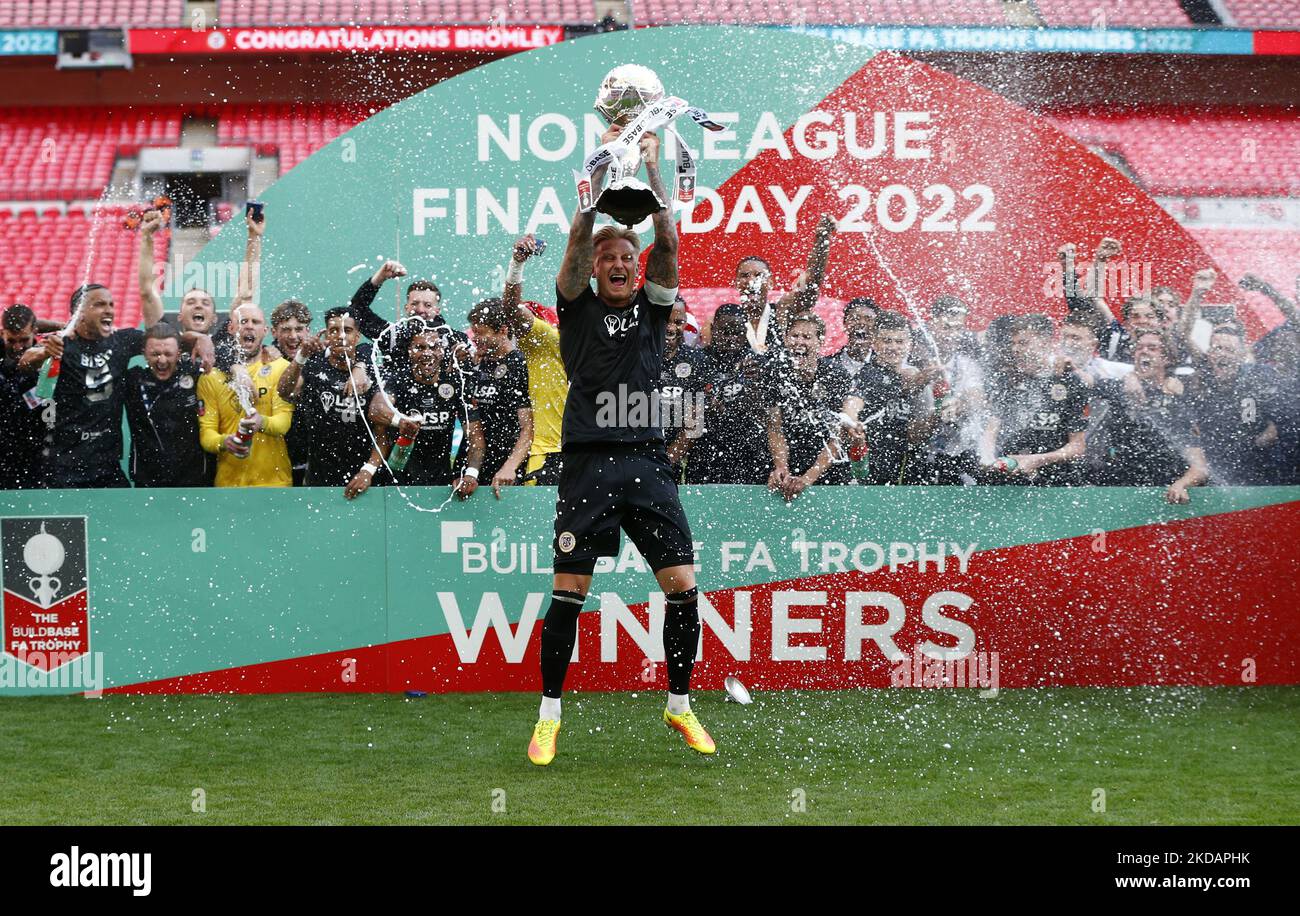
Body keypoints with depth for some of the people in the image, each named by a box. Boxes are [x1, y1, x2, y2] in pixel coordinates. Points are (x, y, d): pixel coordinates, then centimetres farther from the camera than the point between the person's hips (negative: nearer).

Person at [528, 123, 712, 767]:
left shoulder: (653, 306, 13)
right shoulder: (579, 307, 8)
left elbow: (668, 243, 0)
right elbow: (579, 238, -5)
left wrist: (652, 172, -8)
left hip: (649, 463, 2)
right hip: (590, 464, -2)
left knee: (684, 586, -2)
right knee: (568, 592, -4)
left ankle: (679, 705, 15)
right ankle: (549, 714, 7)